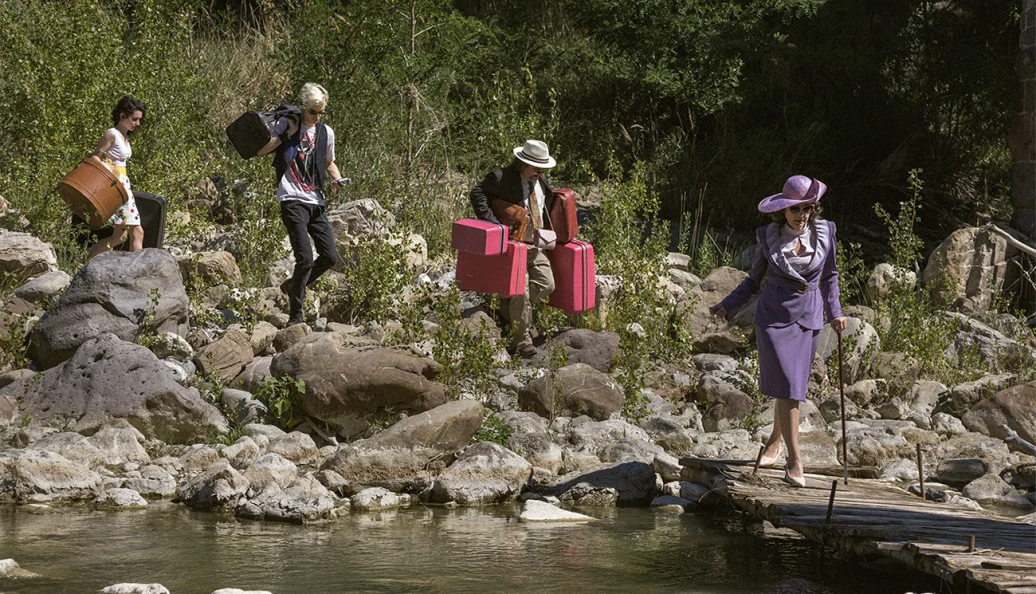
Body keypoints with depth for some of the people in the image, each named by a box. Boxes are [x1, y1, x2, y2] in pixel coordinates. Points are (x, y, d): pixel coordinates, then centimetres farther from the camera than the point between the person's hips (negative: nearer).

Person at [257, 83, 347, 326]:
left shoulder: (326, 132, 13)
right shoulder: (287, 125, -2)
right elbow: (262, 150, -13)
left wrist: (337, 178, 8)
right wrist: (284, 133, -16)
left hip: (316, 203, 6)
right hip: (293, 202, -6)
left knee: (330, 257, 2)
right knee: (305, 258, -15)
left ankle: (292, 286, 27)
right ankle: (295, 316, -2)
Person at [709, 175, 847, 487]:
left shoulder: (825, 232, -1)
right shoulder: (768, 237, -4)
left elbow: (830, 275, 13)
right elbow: (754, 280, 8)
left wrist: (834, 312, 6)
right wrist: (727, 305, -3)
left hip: (808, 318, 2)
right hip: (774, 316, -2)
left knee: (793, 386, 8)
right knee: (787, 385, -10)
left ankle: (775, 441, 34)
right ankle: (794, 460, -9)